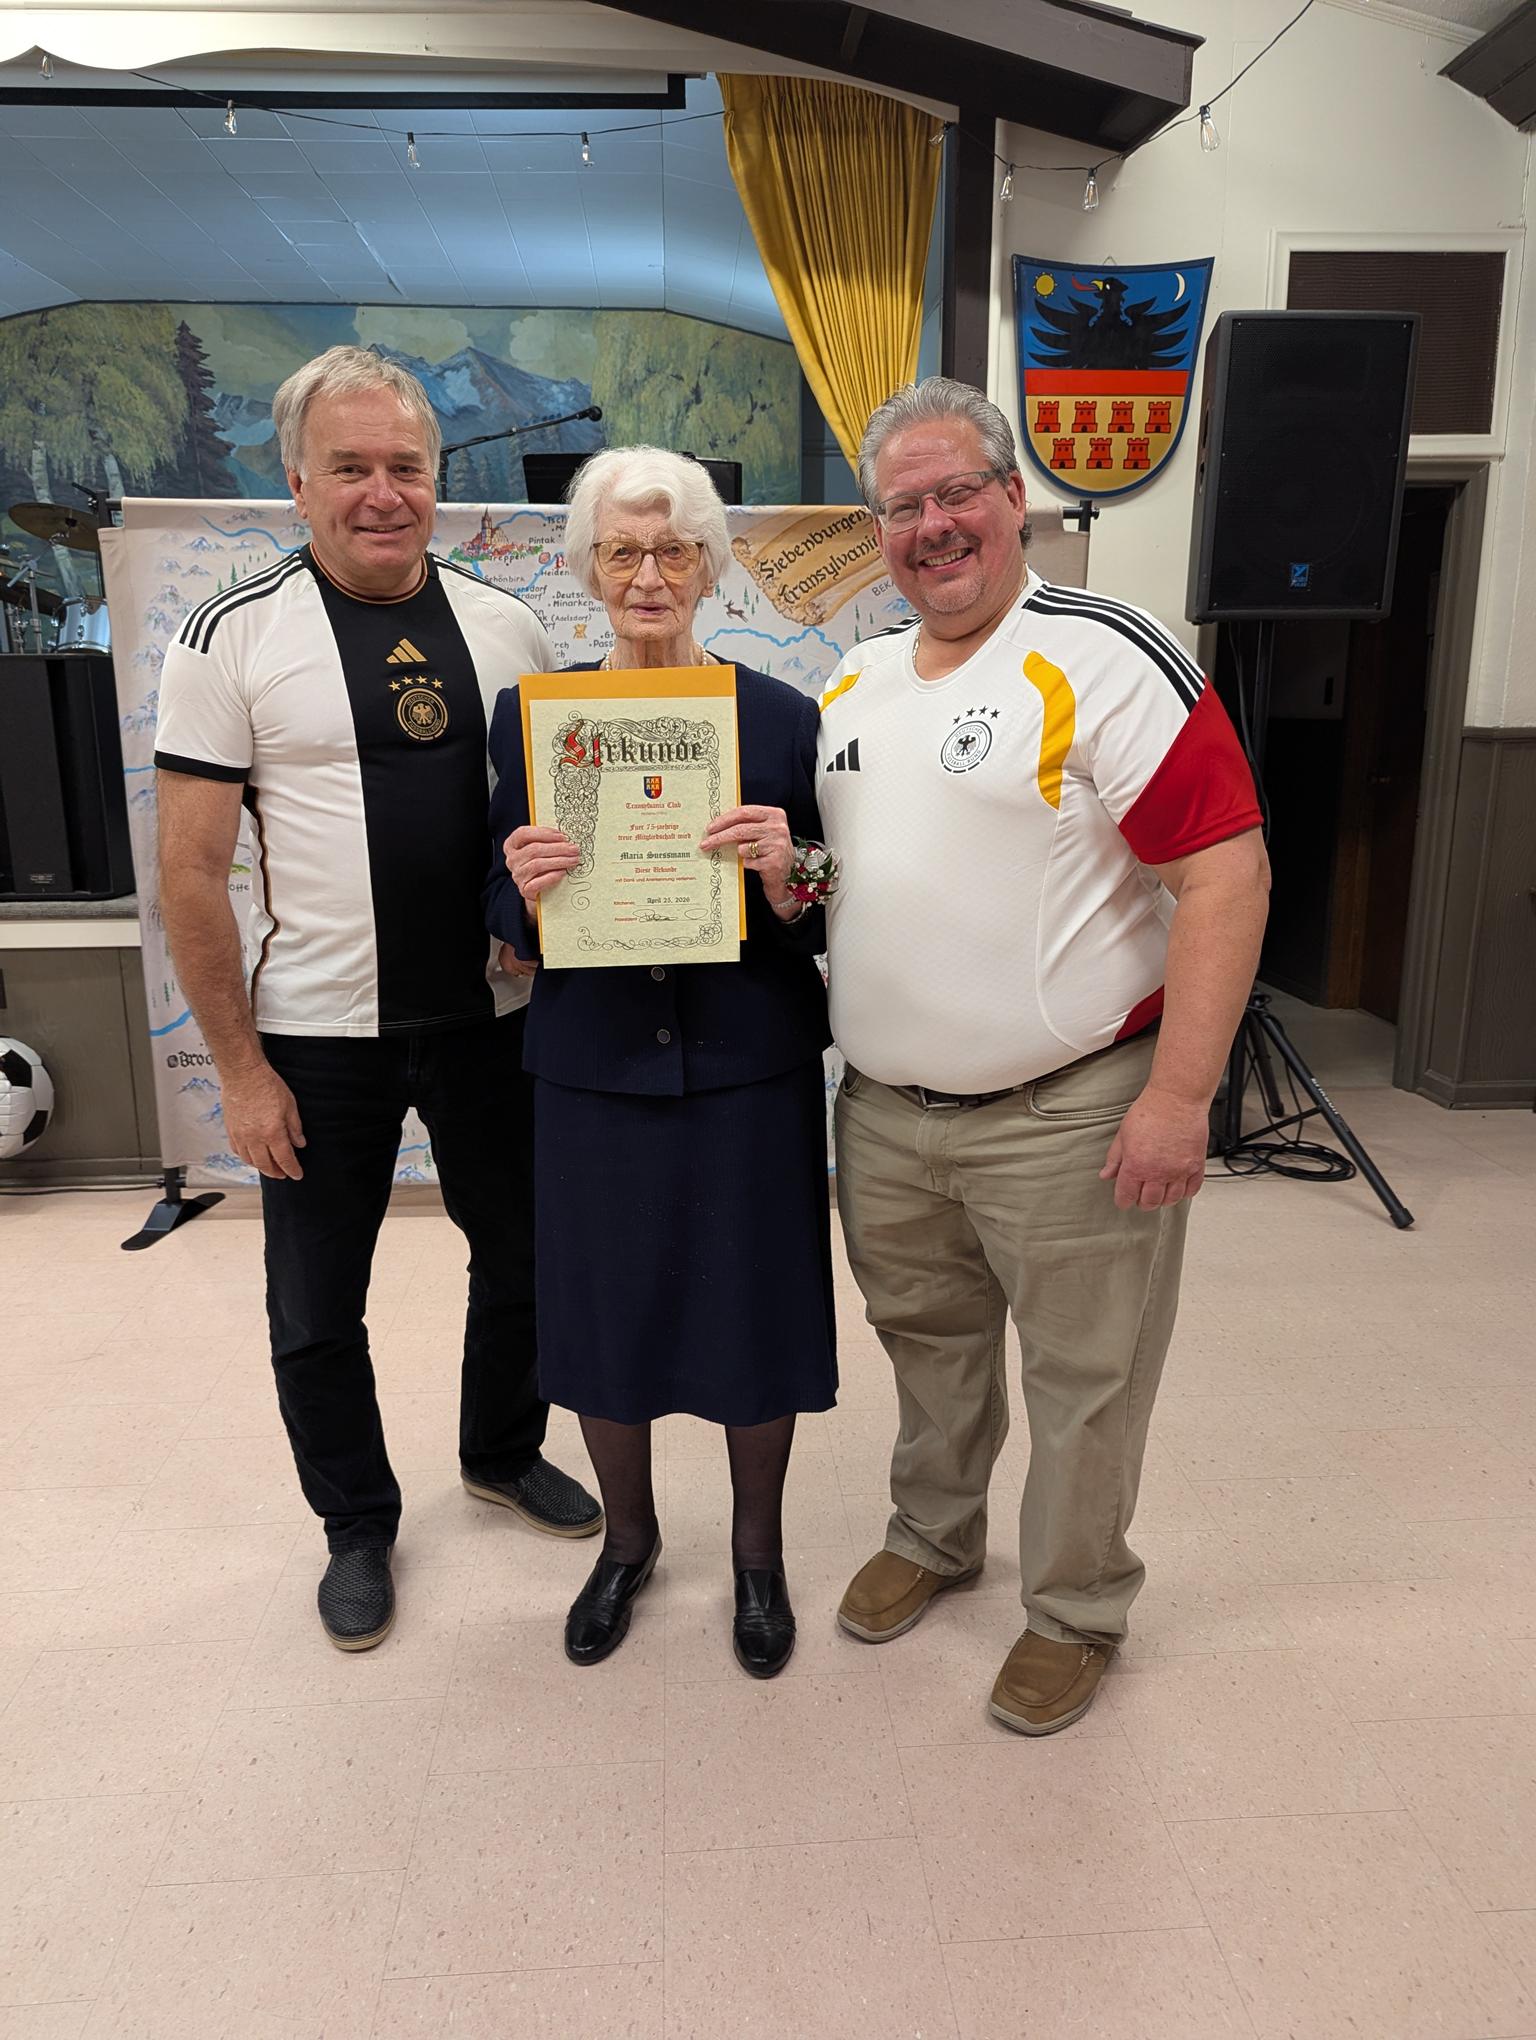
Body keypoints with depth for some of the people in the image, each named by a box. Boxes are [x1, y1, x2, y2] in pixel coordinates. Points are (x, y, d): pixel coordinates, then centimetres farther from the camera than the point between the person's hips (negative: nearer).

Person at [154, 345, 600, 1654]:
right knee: (318, 1311, 11)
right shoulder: (233, 639, -7)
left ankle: (505, 1453, 45)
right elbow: (192, 873, -7)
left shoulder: (505, 626, 3)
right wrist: (240, 1067, -9)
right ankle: (357, 1525, 36)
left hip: (492, 1015, 3)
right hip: (319, 1038, -3)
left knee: (524, 1259, 17)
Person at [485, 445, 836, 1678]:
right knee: (604, 1313, 14)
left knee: (754, 1314, 10)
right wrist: (527, 897, -18)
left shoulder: (782, 718, -3)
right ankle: (629, 1539, 43)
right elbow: (503, 917, 4)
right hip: (594, 1069, 2)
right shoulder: (528, 717, 1)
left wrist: (783, 882, -22)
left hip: (749, 1069, -1)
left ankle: (758, 1549, 39)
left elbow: (828, 924, -1)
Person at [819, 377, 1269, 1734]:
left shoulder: (1108, 662, -12)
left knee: (1083, 1380, 10)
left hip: (1068, 1114, -6)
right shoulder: (851, 686, 10)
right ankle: (932, 1536, 46)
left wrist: (1179, 1096, -22)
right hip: (883, 1111, 6)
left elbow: (1226, 874, -18)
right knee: (925, 1340, 22)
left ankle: (1077, 1610, 33)